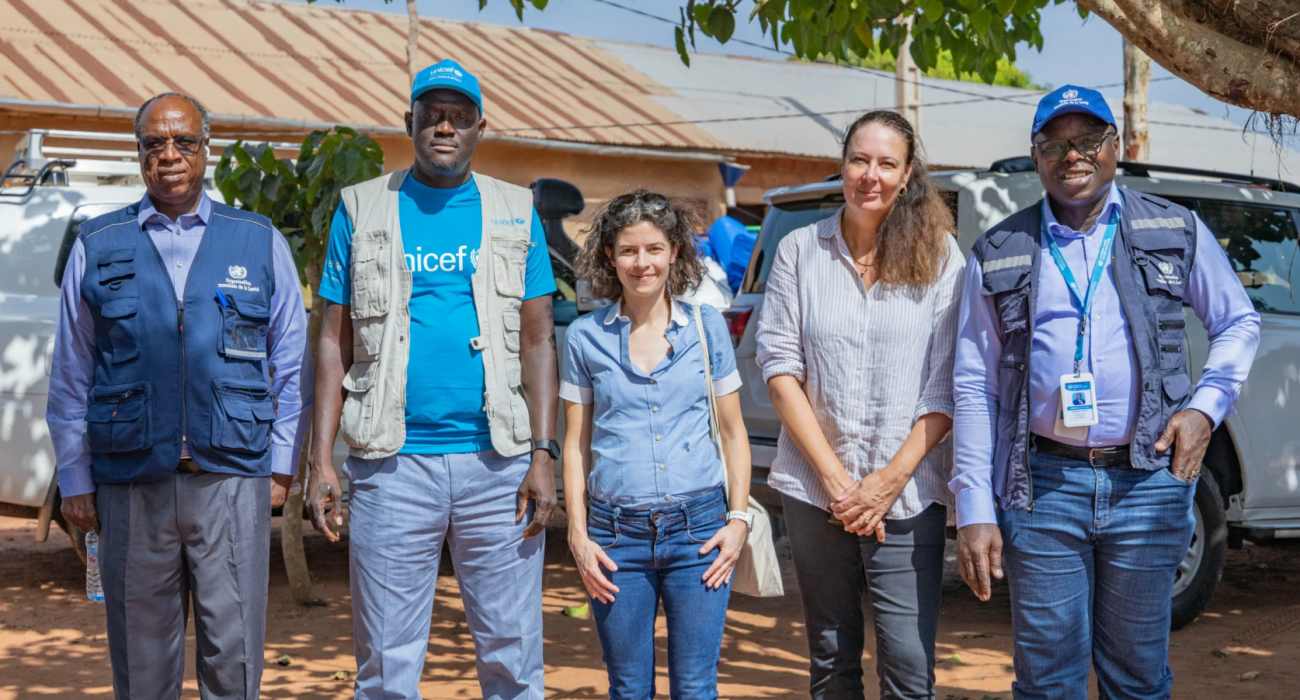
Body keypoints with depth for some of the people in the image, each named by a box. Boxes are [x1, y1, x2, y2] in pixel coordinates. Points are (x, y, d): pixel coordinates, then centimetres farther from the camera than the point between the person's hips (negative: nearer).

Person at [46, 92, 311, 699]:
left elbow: (291, 364, 10)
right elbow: (70, 376, 11)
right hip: (131, 483, 1)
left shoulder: (260, 243, 8)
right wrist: (74, 480, 8)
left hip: (233, 475, -1)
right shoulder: (98, 246, 9)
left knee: (233, 650, -1)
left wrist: (281, 465, 6)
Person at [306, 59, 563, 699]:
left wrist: (544, 455, -3)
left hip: (498, 462, 0)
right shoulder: (362, 210, 9)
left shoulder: (517, 213, 10)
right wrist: (321, 461, -1)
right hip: (392, 463, 0)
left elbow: (538, 340, 7)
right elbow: (335, 341, 7)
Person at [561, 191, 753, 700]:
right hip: (616, 535, 0)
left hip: (697, 529, 0)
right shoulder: (586, 337, 4)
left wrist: (739, 518, 0)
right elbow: (575, 444, 8)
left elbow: (733, 432, 10)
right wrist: (578, 534, 0)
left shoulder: (707, 326, 5)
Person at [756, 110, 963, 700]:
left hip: (907, 495, -1)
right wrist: (833, 476, -8)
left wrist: (890, 480, -10)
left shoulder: (940, 256, 1)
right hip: (814, 491, 2)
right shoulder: (800, 250, 4)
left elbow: (947, 386, -2)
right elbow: (780, 366, 0)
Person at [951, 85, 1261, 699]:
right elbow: (974, 387, 5)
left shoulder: (1176, 232, 7)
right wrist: (974, 509, 0)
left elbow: (1239, 323, 18)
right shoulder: (998, 256, 6)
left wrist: (1206, 405, 0)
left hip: (1147, 482, 0)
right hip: (1043, 485, 0)